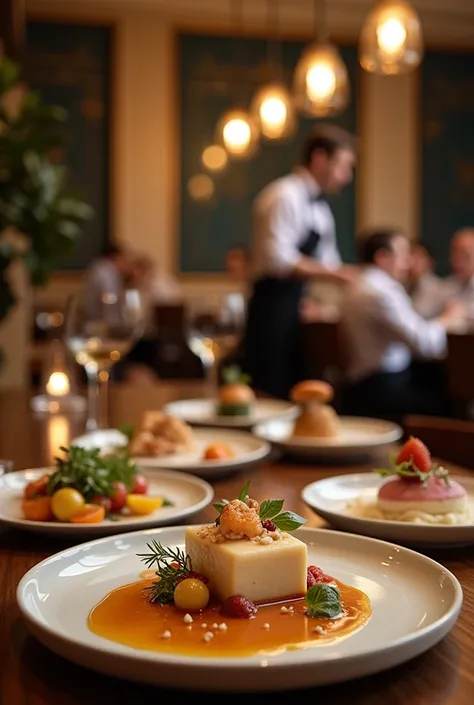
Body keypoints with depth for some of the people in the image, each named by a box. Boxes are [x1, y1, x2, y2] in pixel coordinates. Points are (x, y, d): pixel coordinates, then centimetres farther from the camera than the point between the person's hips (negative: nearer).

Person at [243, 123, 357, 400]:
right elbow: (278, 258, -23)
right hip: (274, 307, -9)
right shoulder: (285, 196, -14)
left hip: (299, 306, 9)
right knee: (273, 394, -3)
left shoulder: (320, 206, 15)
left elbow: (326, 260, 19)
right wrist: (333, 273, -22)